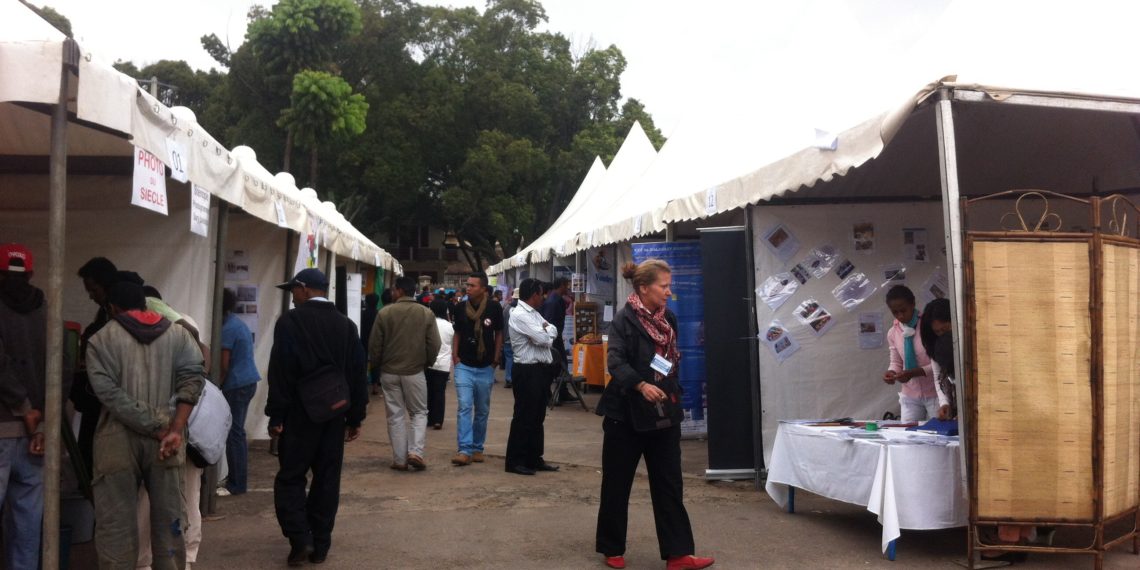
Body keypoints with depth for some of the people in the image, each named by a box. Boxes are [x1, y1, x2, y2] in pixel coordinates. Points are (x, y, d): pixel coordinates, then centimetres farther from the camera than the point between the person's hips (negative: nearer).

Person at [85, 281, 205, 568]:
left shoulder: (101, 339, 2)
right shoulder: (179, 334, 8)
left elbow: (110, 394, -11)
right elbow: (192, 377, -7)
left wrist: (159, 432, -12)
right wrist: (175, 429, -14)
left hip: (119, 440, -2)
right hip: (165, 439, 2)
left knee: (116, 524, 6)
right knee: (168, 521, 11)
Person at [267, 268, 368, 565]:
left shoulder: (290, 321, -8)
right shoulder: (346, 324, 6)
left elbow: (280, 371, -13)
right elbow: (357, 374, 7)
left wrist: (276, 415, -8)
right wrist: (355, 417, 12)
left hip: (300, 413, -4)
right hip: (335, 413, 4)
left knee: (291, 477, 5)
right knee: (327, 479, 9)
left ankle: (300, 539, -6)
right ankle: (320, 545, 13)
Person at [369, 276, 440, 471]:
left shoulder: (385, 313, -7)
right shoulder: (426, 313, -5)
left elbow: (374, 345, -4)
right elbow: (434, 344, -5)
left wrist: (377, 364, 14)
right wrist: (427, 363, 13)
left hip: (389, 372, 0)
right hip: (415, 371, 0)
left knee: (396, 415, 9)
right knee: (419, 412, 12)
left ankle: (399, 459, 9)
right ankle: (415, 451, -4)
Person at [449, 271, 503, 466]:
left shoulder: (494, 308, -6)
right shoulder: (460, 308, -1)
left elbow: (498, 334, 5)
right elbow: (457, 333, 11)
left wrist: (496, 358, -1)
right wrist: (454, 355, 0)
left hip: (485, 368, 0)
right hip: (464, 366, 0)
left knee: (482, 411, 10)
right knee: (464, 407, -10)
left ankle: (477, 448, 24)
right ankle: (465, 450, -11)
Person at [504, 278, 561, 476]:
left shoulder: (534, 314, 14)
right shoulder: (519, 315, -16)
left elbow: (553, 332, 13)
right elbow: (543, 338, -22)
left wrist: (546, 330, -7)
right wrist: (547, 330, 0)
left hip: (540, 370, 9)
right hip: (528, 372, -9)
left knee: (537, 417, 14)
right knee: (524, 417, -3)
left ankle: (534, 459, 23)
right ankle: (515, 461, 6)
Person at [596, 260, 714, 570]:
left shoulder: (669, 319, 9)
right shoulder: (624, 320, -12)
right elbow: (616, 361, -24)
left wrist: (674, 394, 7)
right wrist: (641, 385, -38)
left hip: (663, 413, 6)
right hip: (626, 413, -6)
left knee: (669, 484, 4)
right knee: (617, 483, 7)